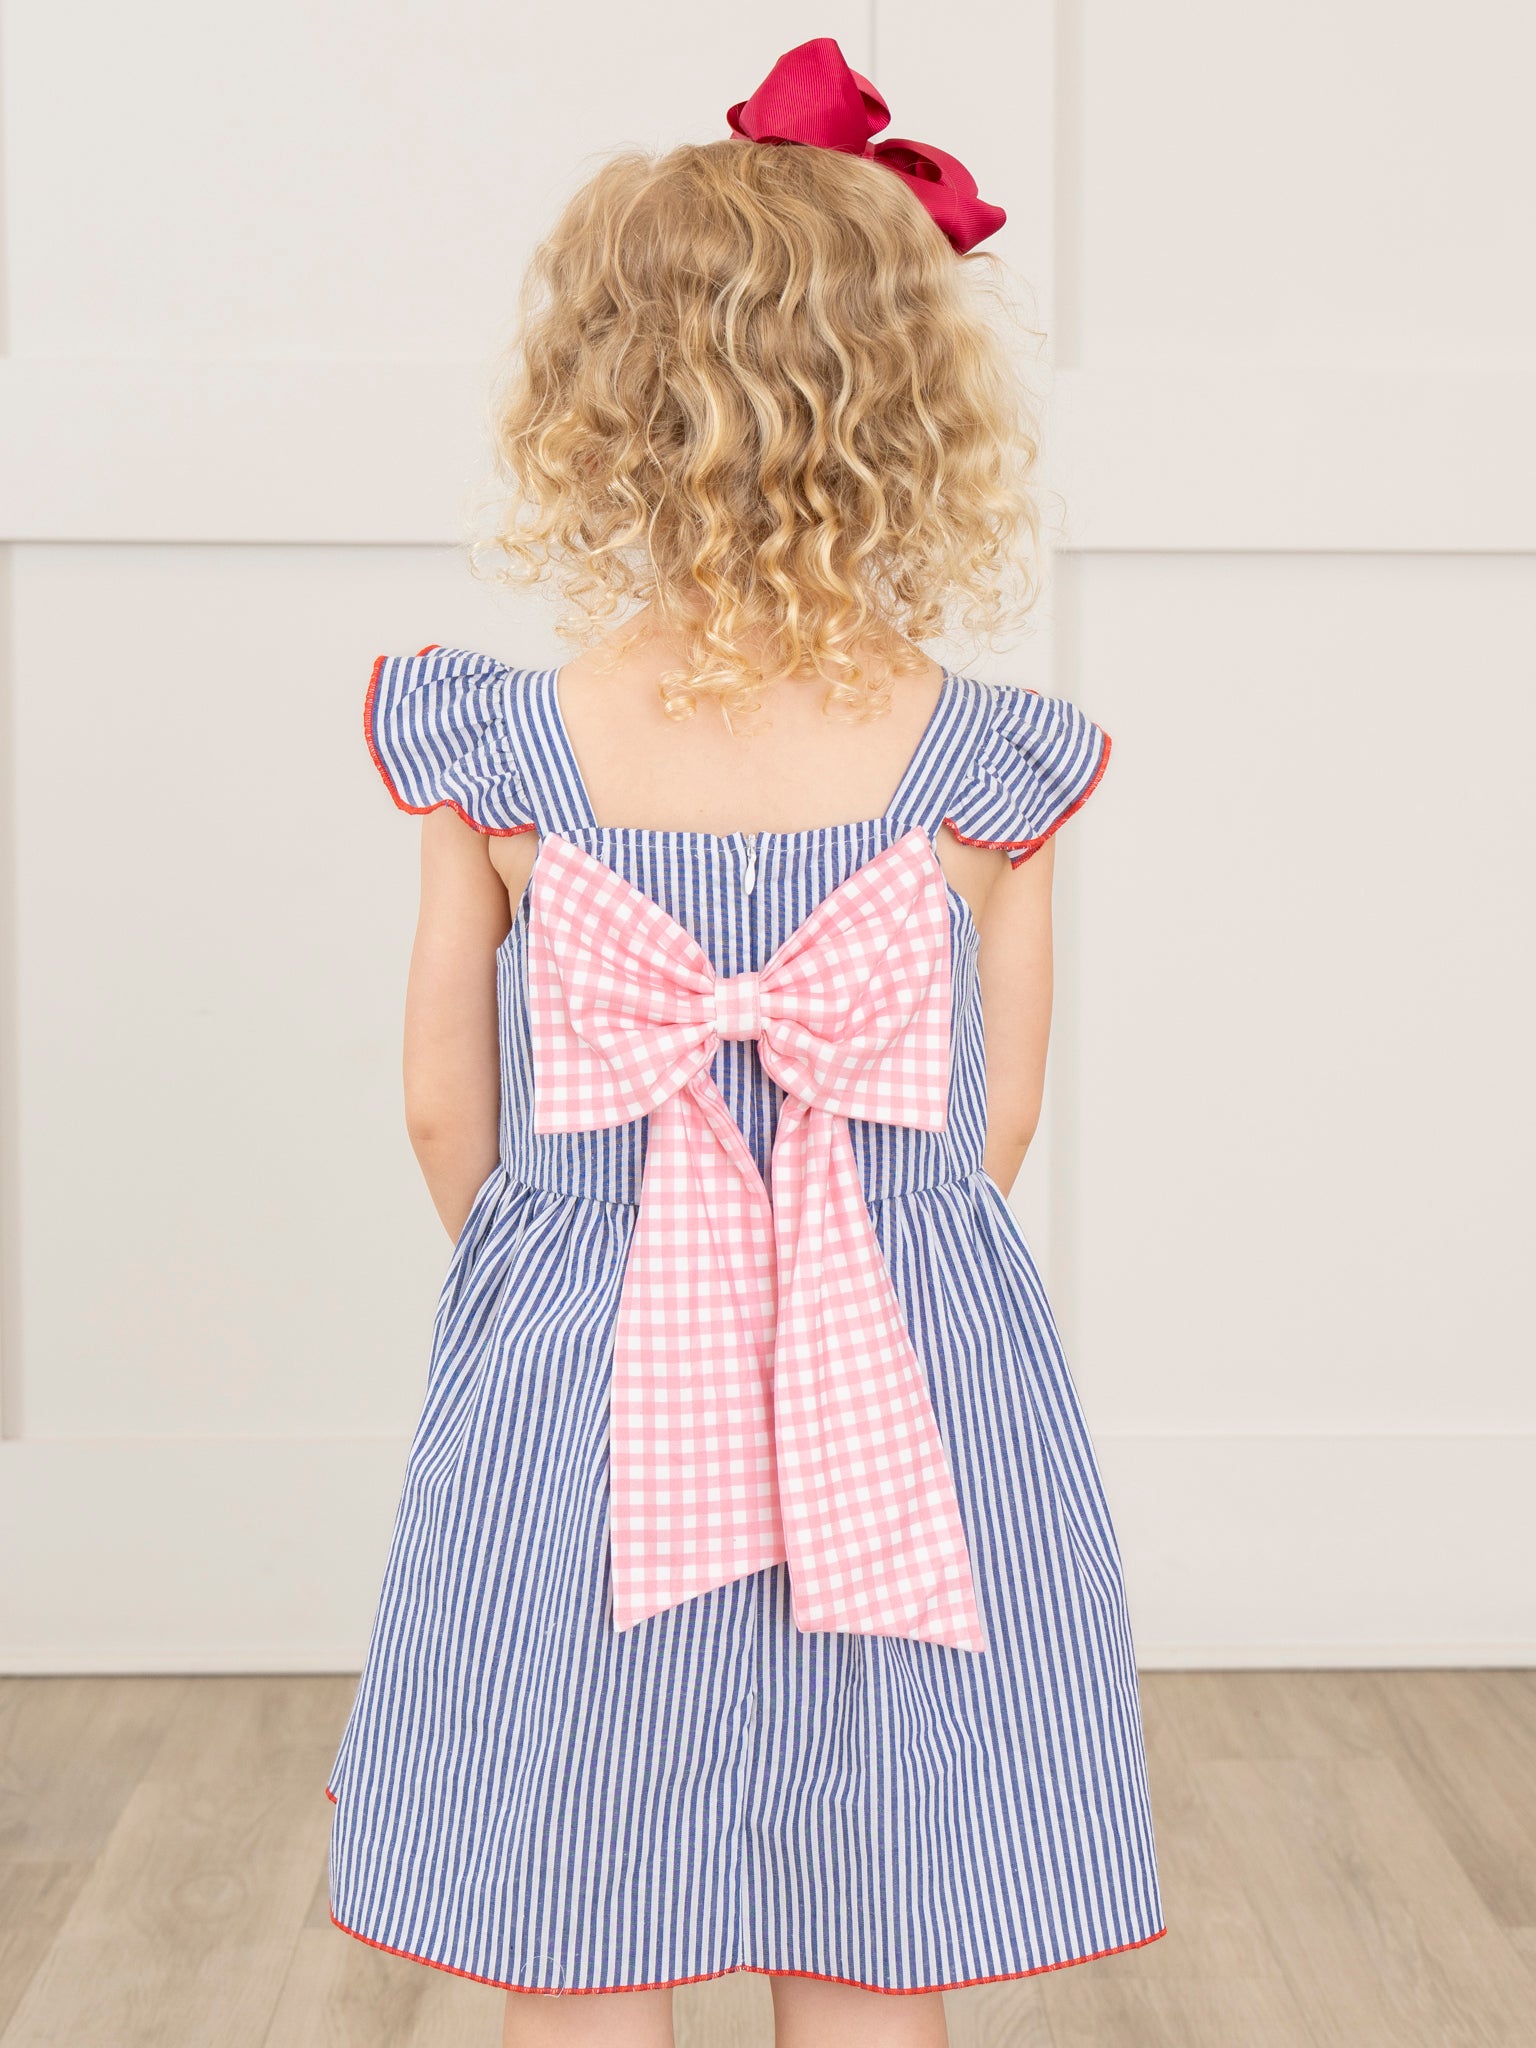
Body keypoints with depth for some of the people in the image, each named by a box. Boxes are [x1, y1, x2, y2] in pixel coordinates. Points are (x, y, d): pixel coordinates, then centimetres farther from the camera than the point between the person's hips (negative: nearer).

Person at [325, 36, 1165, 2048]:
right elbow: (996, 1122, 1)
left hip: (570, 1422, 0)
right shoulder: (984, 766, -8)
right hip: (908, 1413, 1)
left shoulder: (500, 752, -8)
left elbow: (446, 1110, 1)